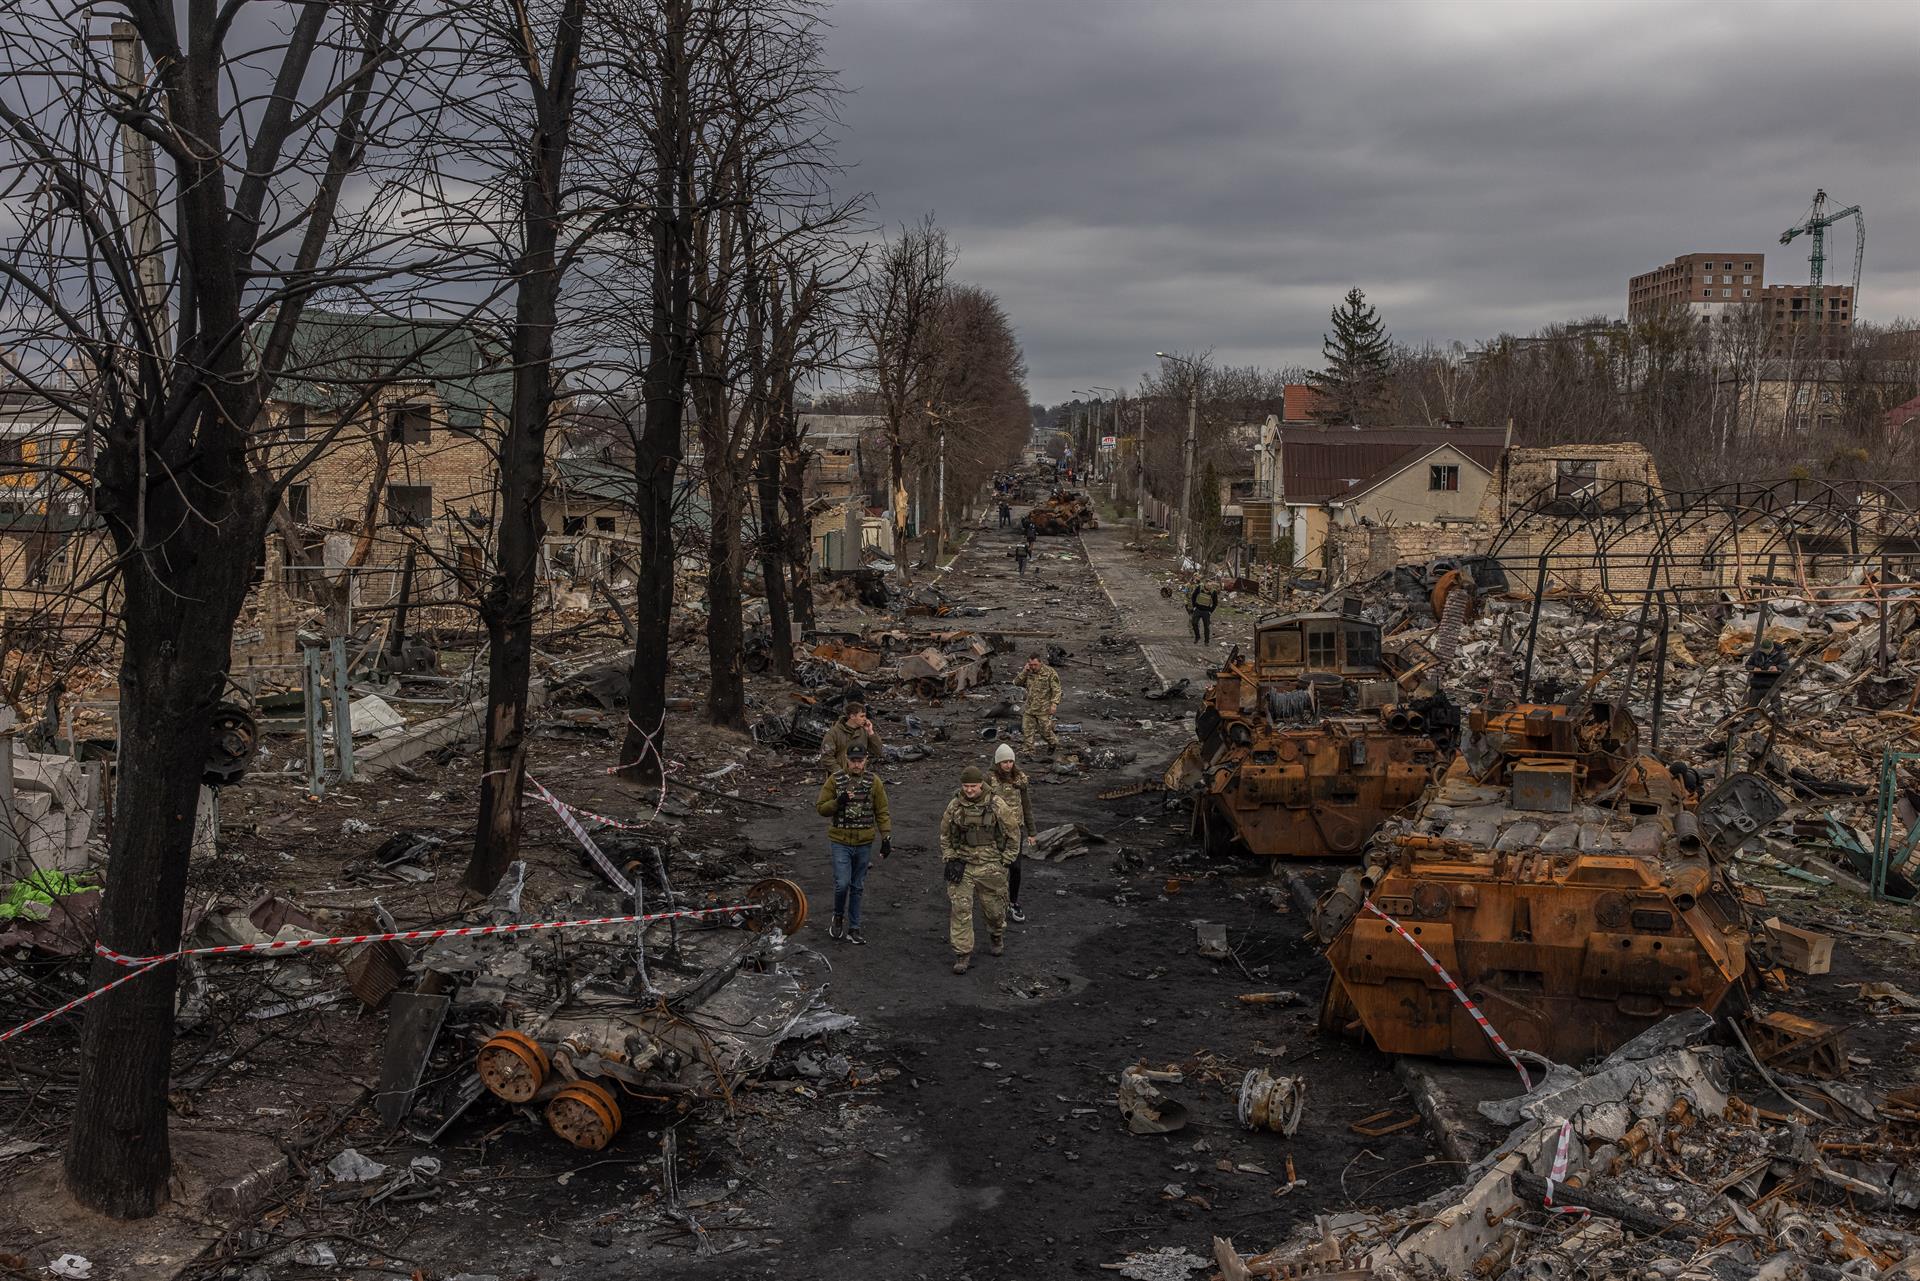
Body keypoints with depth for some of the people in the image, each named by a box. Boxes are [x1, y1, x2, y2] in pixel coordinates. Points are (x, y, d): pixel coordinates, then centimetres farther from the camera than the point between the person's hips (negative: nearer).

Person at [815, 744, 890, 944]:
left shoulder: (874, 782, 0)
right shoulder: (835, 780, -4)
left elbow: (882, 813, 2)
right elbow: (821, 808, -3)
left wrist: (886, 838, -5)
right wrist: (838, 801, -21)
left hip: (864, 844, 2)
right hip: (840, 842, -2)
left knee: (857, 887, 11)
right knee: (842, 884, -10)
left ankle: (853, 929, 21)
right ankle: (838, 917, 18)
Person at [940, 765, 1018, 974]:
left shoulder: (996, 807, -9)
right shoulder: (954, 806, -3)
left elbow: (1013, 837, 2)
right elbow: (945, 836, 9)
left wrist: (1004, 863, 0)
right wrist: (950, 860, -1)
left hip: (989, 866, -1)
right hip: (962, 866, 1)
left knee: (994, 908, 12)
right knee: (960, 909, -7)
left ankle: (996, 937, 43)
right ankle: (963, 954, 1)